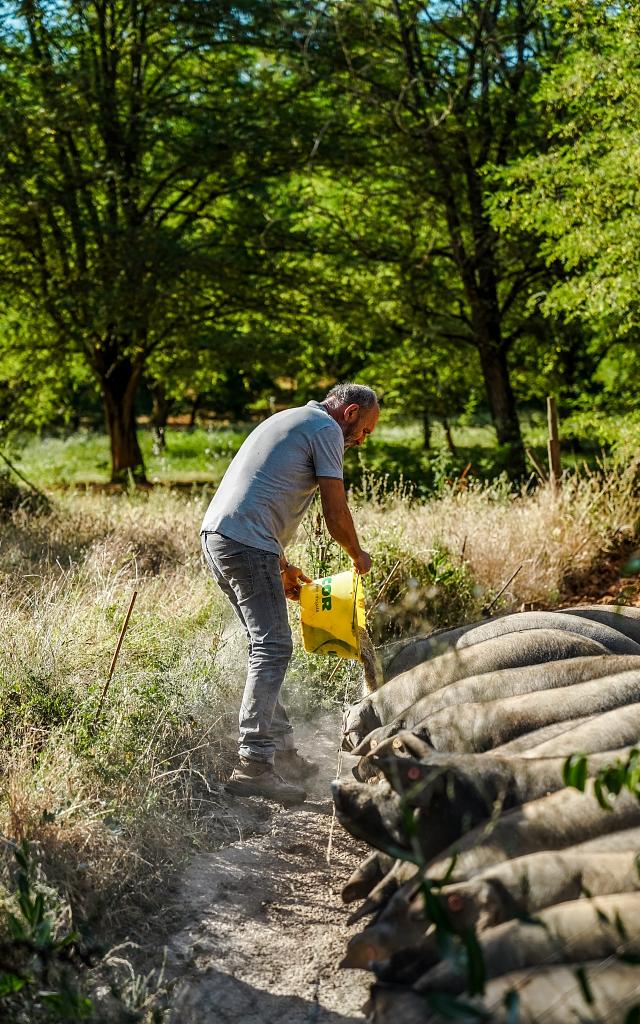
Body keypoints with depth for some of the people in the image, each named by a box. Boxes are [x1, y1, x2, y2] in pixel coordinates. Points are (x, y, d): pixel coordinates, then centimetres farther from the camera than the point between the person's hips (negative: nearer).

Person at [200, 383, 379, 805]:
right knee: (273, 647, -10)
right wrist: (358, 556, 15)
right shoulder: (326, 429, -1)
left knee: (268, 646, 14)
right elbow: (336, 514, -4)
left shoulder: (289, 421, 28)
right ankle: (253, 765, -13)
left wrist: (283, 568, 30)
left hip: (216, 535, 10)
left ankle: (282, 750, 19)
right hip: (246, 543, -10)